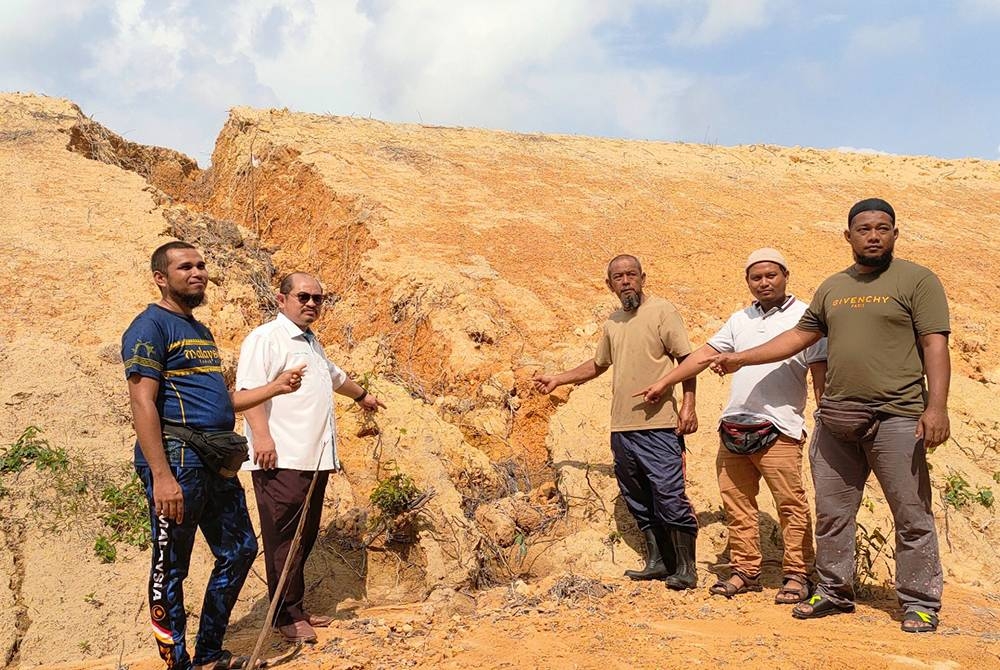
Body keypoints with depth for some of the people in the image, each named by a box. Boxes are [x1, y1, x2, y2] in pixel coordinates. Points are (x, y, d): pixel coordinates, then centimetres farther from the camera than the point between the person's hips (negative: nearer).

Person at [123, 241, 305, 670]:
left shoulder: (200, 331, 20)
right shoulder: (151, 326, -8)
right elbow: (142, 402, -17)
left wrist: (275, 387, 16)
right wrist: (161, 476, -24)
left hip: (217, 463, 10)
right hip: (178, 458, -10)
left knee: (239, 550, 15)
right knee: (170, 567, 1)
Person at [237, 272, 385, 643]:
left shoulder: (310, 342, 25)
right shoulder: (265, 338, -6)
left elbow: (334, 375, 44)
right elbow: (248, 389, -18)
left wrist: (362, 395, 58)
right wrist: (261, 435, -29)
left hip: (314, 458, 9)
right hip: (282, 460, -9)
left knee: (305, 536, 11)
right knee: (284, 538, -4)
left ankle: (296, 609, 19)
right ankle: (287, 616, 2)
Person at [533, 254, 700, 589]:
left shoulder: (662, 311, -4)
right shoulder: (613, 322, 16)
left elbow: (686, 359, -6)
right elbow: (597, 364, 30)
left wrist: (688, 405, -15)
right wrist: (557, 380, 26)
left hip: (658, 426, -7)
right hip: (622, 427, 7)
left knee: (670, 497, -8)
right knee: (638, 500, 11)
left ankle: (685, 568, 3)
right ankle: (657, 561, 23)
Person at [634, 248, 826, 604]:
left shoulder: (804, 317, 1)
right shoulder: (740, 320, 19)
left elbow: (820, 372, -4)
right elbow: (704, 354, 20)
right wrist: (664, 382, 19)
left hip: (778, 430, -6)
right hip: (733, 427, 6)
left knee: (791, 505, -6)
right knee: (736, 504, 8)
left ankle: (797, 574, 3)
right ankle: (745, 570, 17)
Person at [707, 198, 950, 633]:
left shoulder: (916, 280, -1)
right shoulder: (833, 287, 16)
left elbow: (935, 346, -8)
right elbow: (800, 336, 21)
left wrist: (936, 406, -18)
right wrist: (741, 359, 19)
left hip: (895, 417, -5)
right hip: (835, 419, 6)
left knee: (912, 516, 0)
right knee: (831, 513, 11)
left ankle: (920, 603, 11)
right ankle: (834, 593, 24)